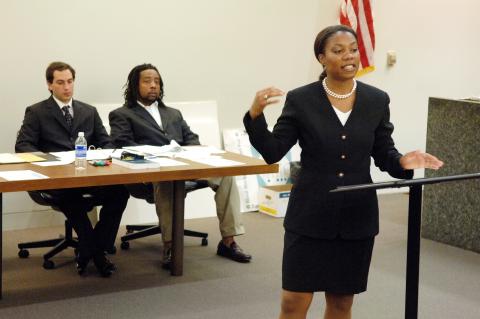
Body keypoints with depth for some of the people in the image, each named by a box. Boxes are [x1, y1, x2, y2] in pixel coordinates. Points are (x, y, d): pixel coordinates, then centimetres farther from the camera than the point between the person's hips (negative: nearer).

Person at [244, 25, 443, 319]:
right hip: (310, 216, -2)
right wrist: (255, 116, -20)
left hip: (357, 217, 2)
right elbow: (272, 152, -4)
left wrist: (402, 162, -15)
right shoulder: (301, 100, -4)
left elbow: (384, 154, 7)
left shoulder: (377, 100, 2)